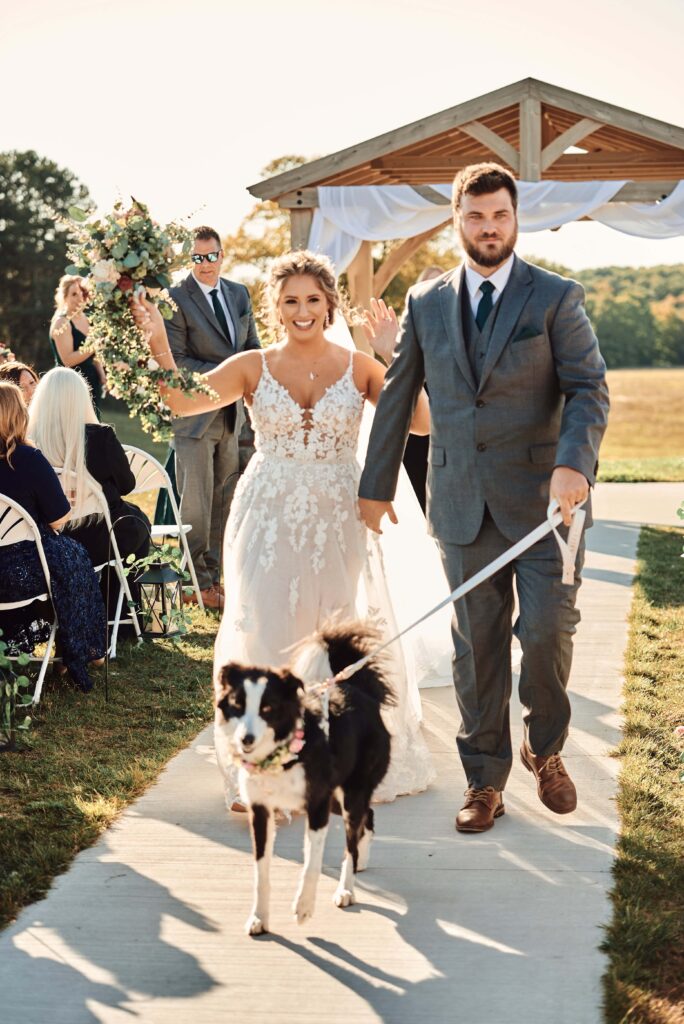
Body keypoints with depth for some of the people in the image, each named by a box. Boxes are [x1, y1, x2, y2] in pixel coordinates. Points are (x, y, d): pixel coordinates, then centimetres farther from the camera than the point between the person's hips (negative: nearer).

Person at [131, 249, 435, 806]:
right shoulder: (253, 367, 0)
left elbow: (421, 422, -11)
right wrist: (158, 345, -26)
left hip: (339, 519, 0)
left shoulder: (359, 367, 1)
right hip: (270, 519, 0)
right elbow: (181, 402, -13)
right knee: (268, 635, 1)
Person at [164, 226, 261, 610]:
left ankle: (213, 574, 20)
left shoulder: (240, 293, 10)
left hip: (233, 412, 6)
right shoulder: (177, 299, -10)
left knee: (223, 500, 11)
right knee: (196, 503, -3)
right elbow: (175, 361, -13)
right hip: (195, 414, -6)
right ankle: (198, 582, 6)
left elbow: (252, 345, 20)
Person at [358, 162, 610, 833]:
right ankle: (484, 779, 18)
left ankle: (545, 749, 22)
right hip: (462, 500, 2)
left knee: (548, 630, -6)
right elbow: (396, 397, 14)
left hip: (541, 497, -2)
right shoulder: (425, 303, 9)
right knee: (476, 645, 6)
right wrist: (375, 485, 15)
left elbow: (589, 388, -7)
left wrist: (574, 462, -25)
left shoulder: (556, 298, 0)